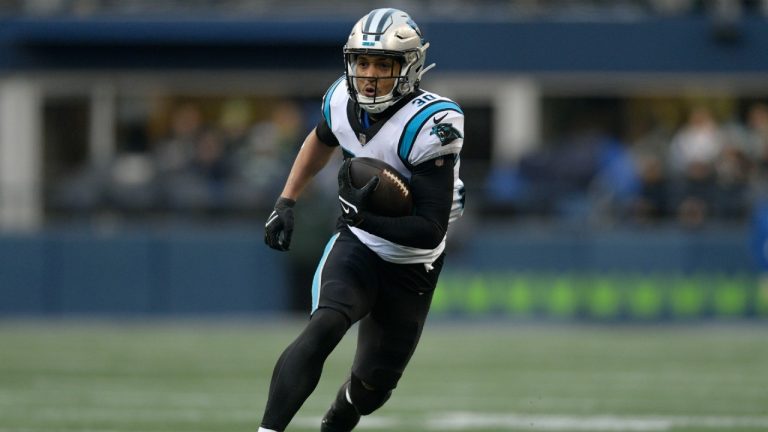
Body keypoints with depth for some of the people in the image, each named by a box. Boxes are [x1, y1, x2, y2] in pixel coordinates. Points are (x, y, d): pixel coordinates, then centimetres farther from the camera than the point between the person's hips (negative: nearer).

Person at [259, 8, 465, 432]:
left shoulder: (430, 125, -27)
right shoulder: (344, 100, -10)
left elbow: (431, 231, -28)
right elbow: (321, 140, 18)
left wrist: (364, 217, -38)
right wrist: (285, 203, 12)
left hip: (411, 269, -2)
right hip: (356, 245, 2)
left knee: (373, 384, 8)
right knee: (325, 326, -29)